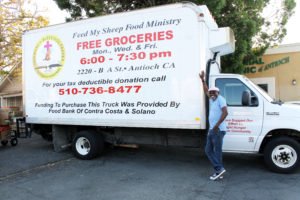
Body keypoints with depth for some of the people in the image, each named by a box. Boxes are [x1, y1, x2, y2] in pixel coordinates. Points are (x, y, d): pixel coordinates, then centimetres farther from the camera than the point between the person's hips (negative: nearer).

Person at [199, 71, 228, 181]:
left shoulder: (220, 99, -8)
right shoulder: (212, 100, 16)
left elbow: (225, 112, -20)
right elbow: (206, 91, 33)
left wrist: (217, 125, -22)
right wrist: (202, 80, 33)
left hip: (218, 130, -9)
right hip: (211, 130, 9)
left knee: (217, 151, -3)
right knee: (208, 150, 8)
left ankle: (219, 170, 5)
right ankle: (219, 170, 11)